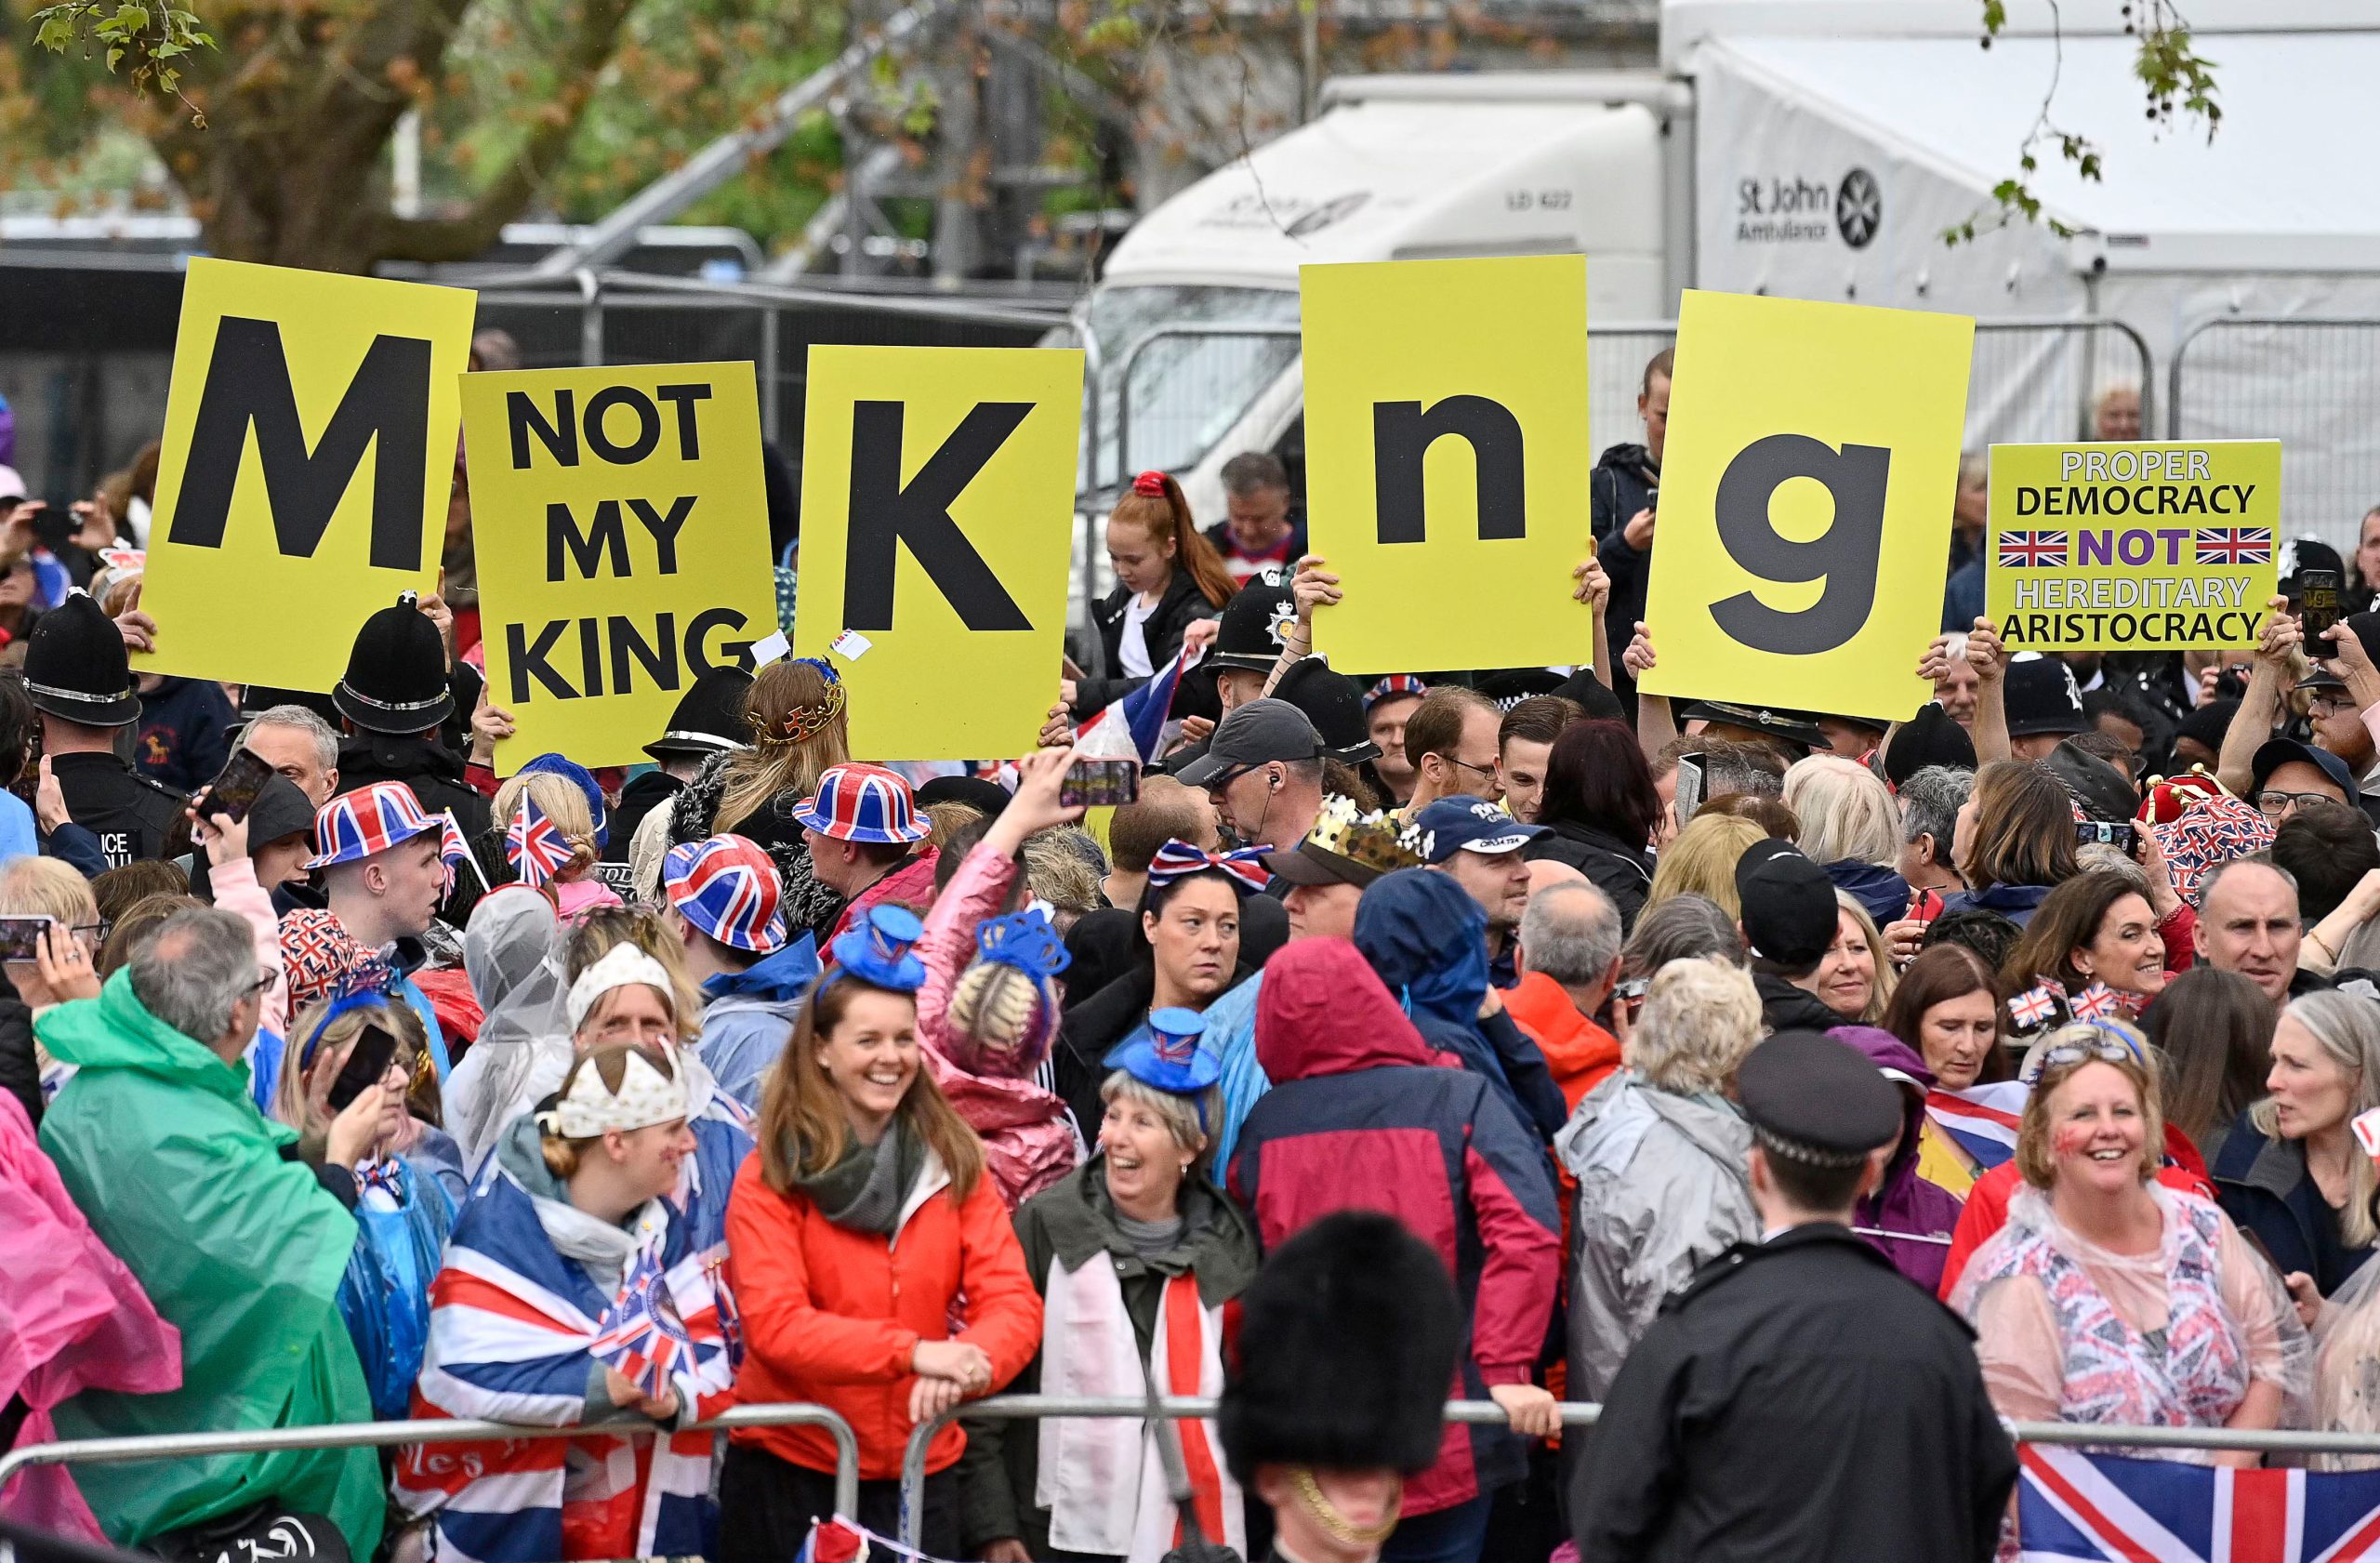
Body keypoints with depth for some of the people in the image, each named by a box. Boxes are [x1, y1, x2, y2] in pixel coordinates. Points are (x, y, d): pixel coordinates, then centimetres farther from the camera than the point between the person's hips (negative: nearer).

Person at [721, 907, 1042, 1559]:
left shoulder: (956, 1167, 3)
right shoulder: (769, 1180, -7)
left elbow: (1012, 1301, -5)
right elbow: (773, 1324, -18)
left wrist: (965, 1364, -29)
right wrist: (912, 1352, -31)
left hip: (919, 1475, 3)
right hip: (786, 1472, -3)